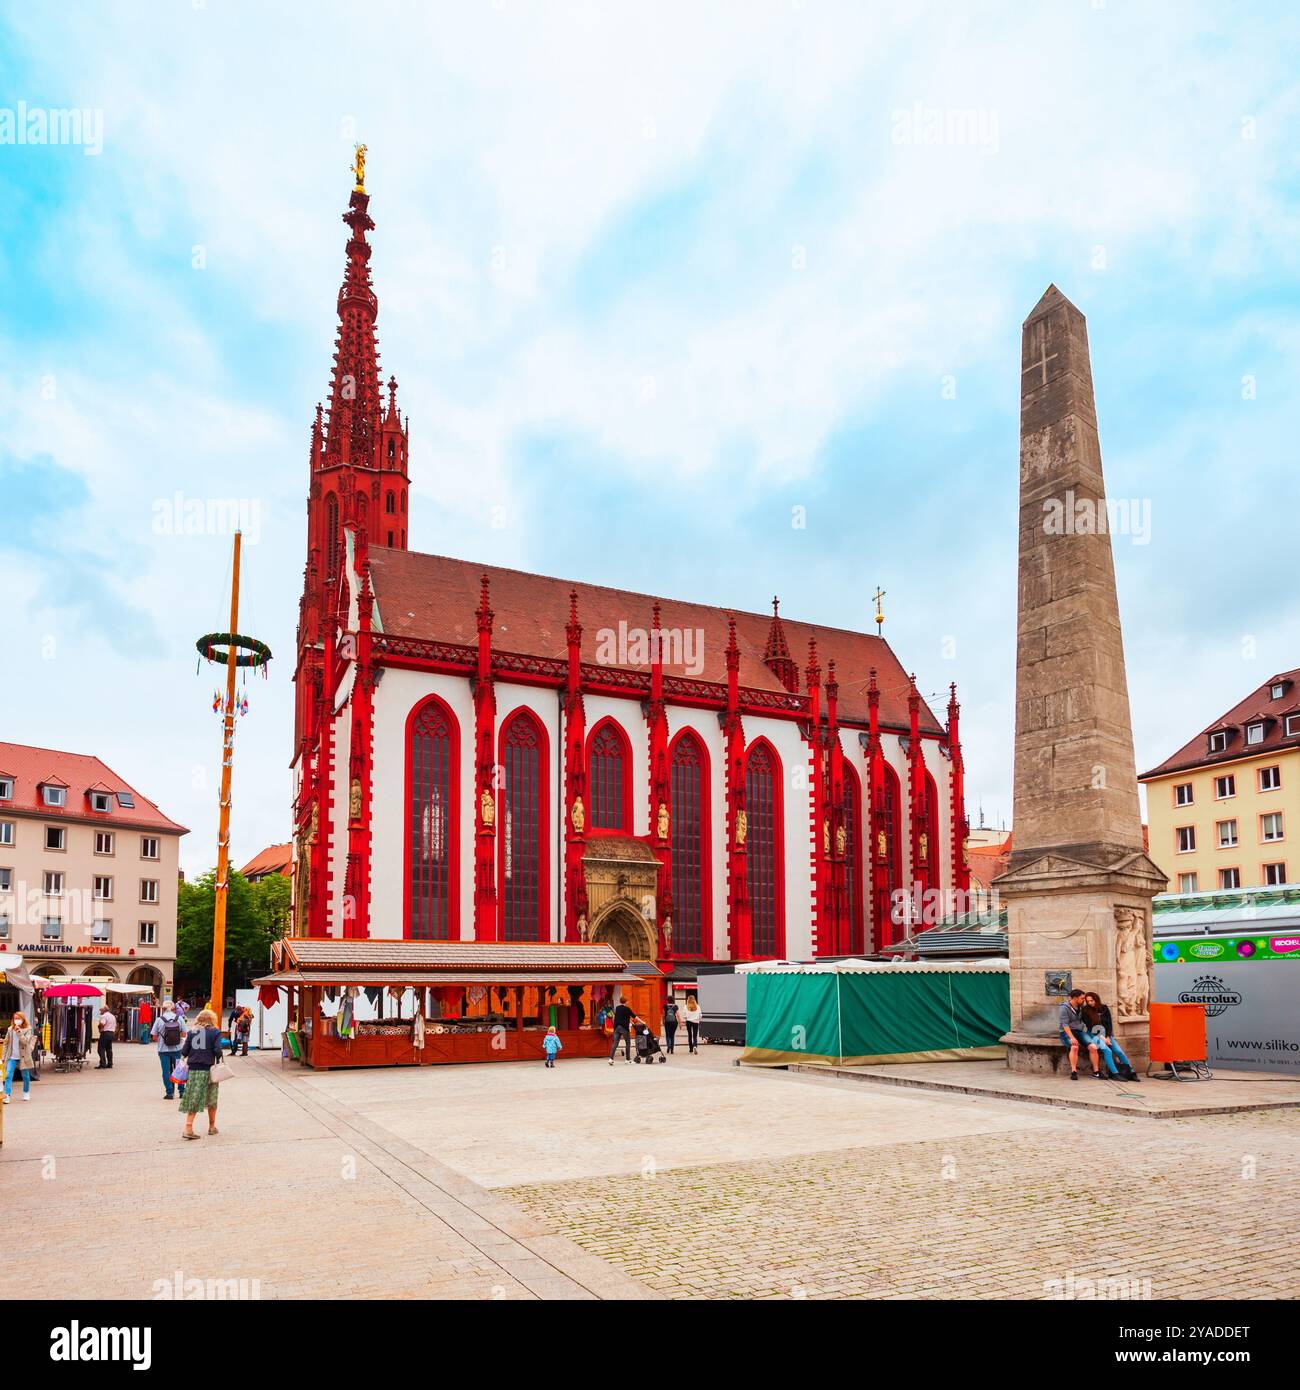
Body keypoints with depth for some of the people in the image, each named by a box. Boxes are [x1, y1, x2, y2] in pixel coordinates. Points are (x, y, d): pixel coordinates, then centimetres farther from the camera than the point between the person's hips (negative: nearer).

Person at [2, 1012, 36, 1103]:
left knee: (25, 1076, 10)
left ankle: (26, 1093, 29)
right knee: (8, 1076, -11)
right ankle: (7, 1095, -14)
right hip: (12, 1057, 2)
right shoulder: (10, 1029, 6)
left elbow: (25, 1041, -19)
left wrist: (19, 1031, -25)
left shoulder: (28, 1029, -5)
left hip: (23, 1056, -2)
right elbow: (6, 1043, 11)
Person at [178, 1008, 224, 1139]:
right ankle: (212, 1127, 24)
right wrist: (218, 1061, 6)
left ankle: (188, 1128, -5)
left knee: (193, 1099, 5)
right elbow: (217, 1050, -11)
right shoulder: (215, 1032, -2)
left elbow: (184, 1051, 2)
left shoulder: (191, 1032, 7)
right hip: (208, 1069, -2)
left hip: (193, 1069, 2)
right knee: (211, 1099, 13)